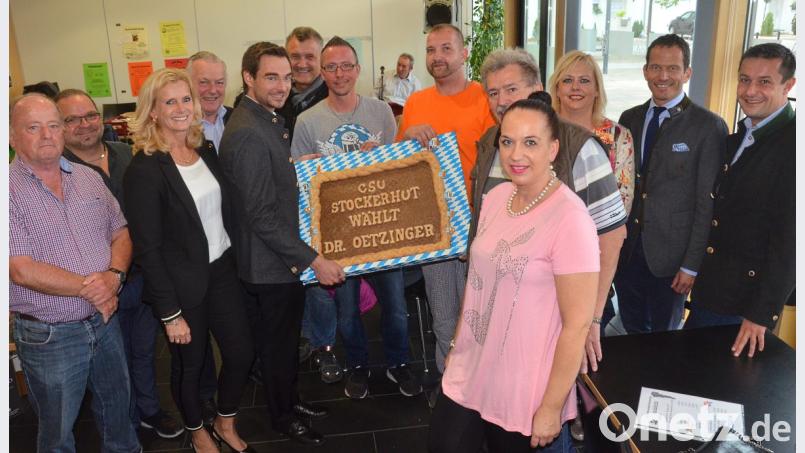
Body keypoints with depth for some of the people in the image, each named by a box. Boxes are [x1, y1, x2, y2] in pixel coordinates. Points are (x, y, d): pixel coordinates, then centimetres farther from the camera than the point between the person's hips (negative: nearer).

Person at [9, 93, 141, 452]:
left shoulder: (88, 178, 4)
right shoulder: (10, 189, -14)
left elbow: (120, 231, 6)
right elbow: (22, 270, -20)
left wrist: (114, 275, -13)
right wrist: (88, 289, -16)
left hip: (106, 319, 5)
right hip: (48, 337, -5)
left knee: (117, 406, 23)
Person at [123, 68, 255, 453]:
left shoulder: (206, 151, 2)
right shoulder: (144, 169, -18)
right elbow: (147, 249, -17)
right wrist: (170, 313, -16)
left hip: (222, 271, 6)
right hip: (182, 284, -6)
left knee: (241, 353, 12)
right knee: (190, 365, 13)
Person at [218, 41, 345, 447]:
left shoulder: (271, 119, 8)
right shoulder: (247, 134, -25)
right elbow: (262, 216, -26)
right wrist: (313, 261, -23)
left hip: (287, 256, 9)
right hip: (271, 264, -9)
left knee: (288, 337, 24)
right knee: (277, 344, 11)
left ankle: (290, 398, 44)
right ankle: (283, 417, 32)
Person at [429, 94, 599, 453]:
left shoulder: (569, 219, -21)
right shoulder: (495, 197, -1)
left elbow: (577, 325, -18)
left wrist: (552, 408, -14)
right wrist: (456, 345, 13)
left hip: (524, 393, -6)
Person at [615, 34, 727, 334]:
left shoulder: (709, 127, -9)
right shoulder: (629, 119, 6)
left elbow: (707, 203, -10)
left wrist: (692, 265, -11)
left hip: (670, 255, -4)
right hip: (626, 250, 4)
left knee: (664, 340, 13)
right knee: (631, 333, 17)